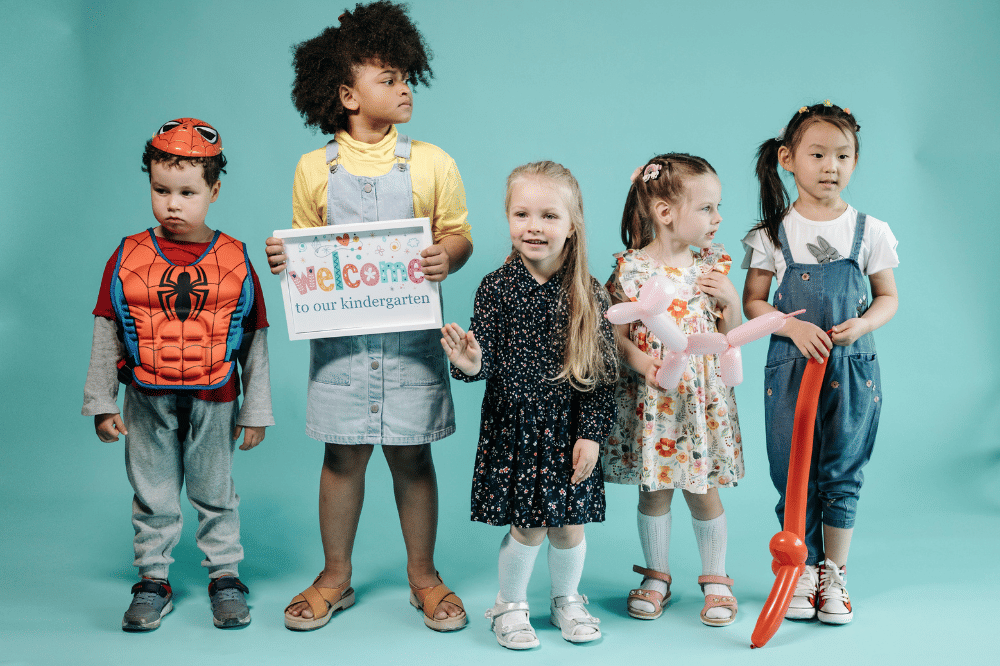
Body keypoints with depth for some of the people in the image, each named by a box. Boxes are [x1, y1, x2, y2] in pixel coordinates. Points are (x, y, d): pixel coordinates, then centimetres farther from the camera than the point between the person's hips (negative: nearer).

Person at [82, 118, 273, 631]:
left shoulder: (234, 260, -3)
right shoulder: (128, 257, -2)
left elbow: (254, 340, 1)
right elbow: (106, 333, 3)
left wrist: (256, 410, 2)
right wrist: (101, 403, 1)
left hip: (214, 403, -1)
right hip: (148, 402, 1)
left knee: (215, 494, 12)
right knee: (152, 497, 11)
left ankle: (225, 576, 26)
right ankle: (152, 582, 25)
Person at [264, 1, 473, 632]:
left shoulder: (431, 163, 1)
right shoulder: (315, 168, 3)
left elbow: (458, 234, 5)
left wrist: (447, 256, -16)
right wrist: (283, 260, -10)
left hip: (412, 335, 0)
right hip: (340, 336, 1)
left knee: (412, 456, 7)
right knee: (343, 456, 8)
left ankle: (423, 575, 24)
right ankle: (335, 578, 24)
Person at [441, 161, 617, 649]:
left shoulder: (587, 294, -4)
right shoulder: (496, 288, -7)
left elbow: (601, 372, -1)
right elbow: (487, 360, -8)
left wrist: (591, 434, -4)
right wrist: (470, 363, -31)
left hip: (570, 430, 2)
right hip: (514, 426, -1)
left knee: (569, 526, 10)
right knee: (527, 526, 3)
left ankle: (567, 600, 36)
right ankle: (510, 605, 28)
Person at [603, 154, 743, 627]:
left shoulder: (710, 266, 1)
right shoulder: (631, 270, -9)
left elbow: (729, 334, 8)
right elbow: (617, 334, -5)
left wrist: (728, 297, -9)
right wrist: (639, 360, -22)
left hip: (701, 397, 2)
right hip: (650, 400, -2)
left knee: (703, 492, 8)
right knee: (653, 491, 9)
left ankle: (715, 579, 25)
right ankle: (656, 576, 27)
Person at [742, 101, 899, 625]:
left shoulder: (870, 232, 0)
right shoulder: (773, 233, -2)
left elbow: (888, 297, 8)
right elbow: (752, 302, 2)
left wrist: (861, 324, -12)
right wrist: (795, 326, -15)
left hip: (853, 370, 0)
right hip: (791, 366, 0)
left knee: (841, 475, 6)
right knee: (793, 476, 5)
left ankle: (834, 573, 22)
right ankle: (803, 569, 21)